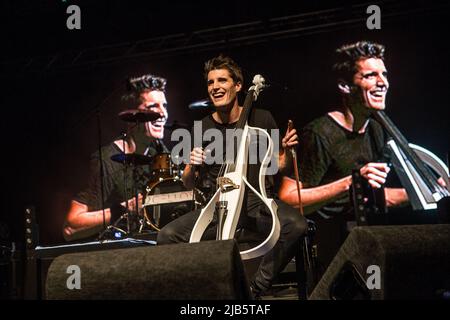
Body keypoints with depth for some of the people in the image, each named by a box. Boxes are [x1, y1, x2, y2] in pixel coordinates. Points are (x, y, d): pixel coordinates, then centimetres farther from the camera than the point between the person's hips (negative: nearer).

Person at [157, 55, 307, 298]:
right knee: (167, 236, -21)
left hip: (258, 202, -1)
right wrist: (192, 166, -12)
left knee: (296, 225, -33)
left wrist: (286, 151, -10)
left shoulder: (262, 119, 3)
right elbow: (190, 184, 11)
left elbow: (279, 166, 12)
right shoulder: (203, 129, 6)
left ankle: (256, 288, -17)